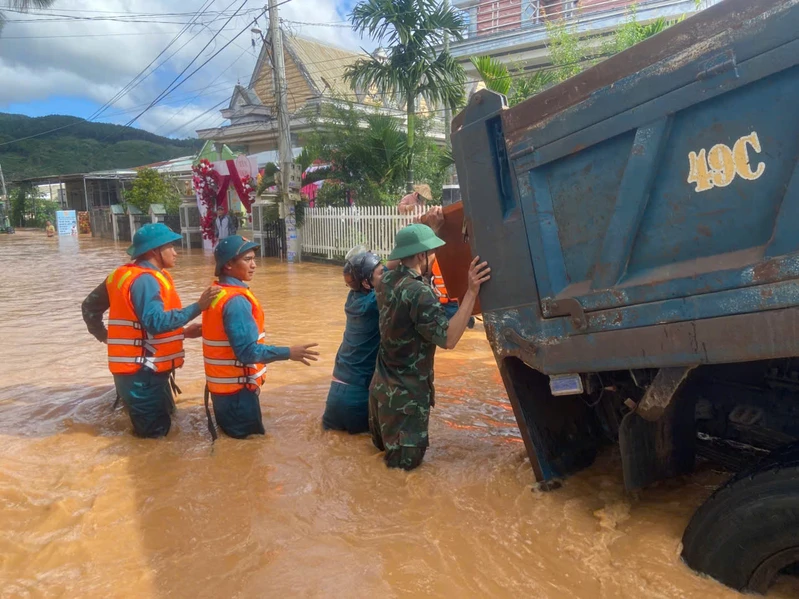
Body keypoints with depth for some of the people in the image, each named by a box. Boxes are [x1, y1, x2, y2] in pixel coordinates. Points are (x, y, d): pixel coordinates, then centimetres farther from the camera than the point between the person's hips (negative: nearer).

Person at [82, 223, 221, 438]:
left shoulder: (123, 275, 10)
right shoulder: (145, 279, -20)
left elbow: (90, 306, 19)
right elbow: (156, 322, -32)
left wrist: (104, 336, 22)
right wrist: (198, 307, -32)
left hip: (141, 368, 10)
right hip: (142, 371, -10)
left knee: (166, 411, 24)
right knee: (156, 430, 0)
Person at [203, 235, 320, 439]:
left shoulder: (218, 292, 6)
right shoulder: (235, 301, -24)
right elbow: (247, 351, -28)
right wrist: (288, 353, -28)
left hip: (224, 383, 10)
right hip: (236, 387, -10)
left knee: (234, 438, 24)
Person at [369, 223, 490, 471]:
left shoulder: (387, 280, 1)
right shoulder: (419, 293, -25)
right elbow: (448, 338, -31)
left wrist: (429, 225, 19)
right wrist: (471, 292, -33)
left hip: (381, 385, 8)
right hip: (405, 394, -8)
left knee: (383, 446, 28)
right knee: (406, 460, 6)